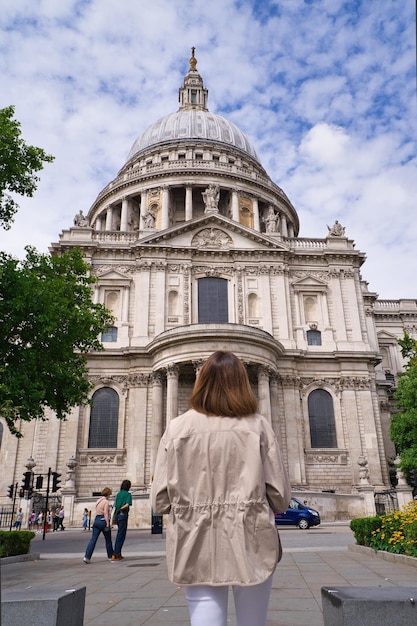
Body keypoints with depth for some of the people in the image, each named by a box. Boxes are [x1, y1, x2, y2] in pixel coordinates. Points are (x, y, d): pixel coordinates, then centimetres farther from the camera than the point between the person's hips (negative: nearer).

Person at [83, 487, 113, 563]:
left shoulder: (98, 501, 13)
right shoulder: (106, 502, -11)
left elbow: (97, 511, 16)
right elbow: (105, 513, -19)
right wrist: (108, 524, -20)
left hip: (96, 520, 6)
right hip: (103, 520, -6)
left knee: (93, 539, 1)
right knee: (108, 540, 10)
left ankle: (87, 557, -11)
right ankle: (110, 556, 21)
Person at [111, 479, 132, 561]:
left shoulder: (118, 494, 13)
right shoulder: (128, 494, -6)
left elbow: (115, 505, 11)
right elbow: (127, 505, -19)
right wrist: (121, 509, -7)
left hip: (117, 515, 7)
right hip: (123, 515, -7)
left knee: (120, 535, 16)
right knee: (121, 535, -2)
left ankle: (118, 554, 20)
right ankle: (115, 555, -6)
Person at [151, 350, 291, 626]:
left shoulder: (177, 427, -4)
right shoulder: (258, 425, -4)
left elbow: (159, 501, -3)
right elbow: (281, 496, -3)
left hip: (198, 548, 0)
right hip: (251, 545, 1)